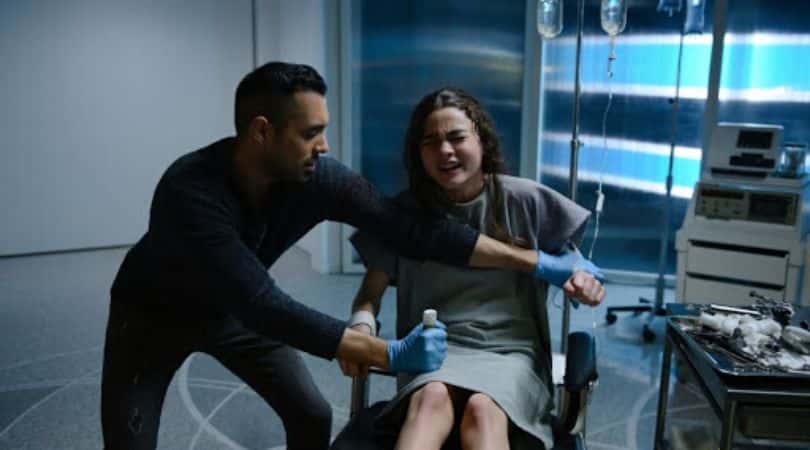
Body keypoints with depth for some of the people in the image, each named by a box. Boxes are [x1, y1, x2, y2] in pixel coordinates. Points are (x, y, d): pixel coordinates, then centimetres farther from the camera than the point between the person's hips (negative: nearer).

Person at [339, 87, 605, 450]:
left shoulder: (523, 200, 2)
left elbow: (570, 262, 13)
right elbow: (371, 292, 7)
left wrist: (581, 279, -12)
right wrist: (361, 326, -18)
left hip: (511, 348, 0)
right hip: (435, 348, 1)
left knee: (483, 408, -35)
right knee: (432, 397, -35)